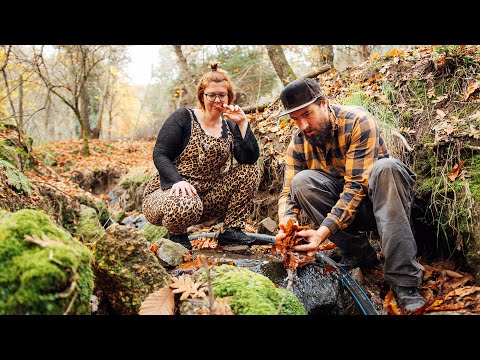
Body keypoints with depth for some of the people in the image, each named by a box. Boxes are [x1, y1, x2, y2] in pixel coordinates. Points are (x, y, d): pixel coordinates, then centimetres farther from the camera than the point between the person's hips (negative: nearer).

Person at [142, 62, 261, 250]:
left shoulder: (229, 127, 9)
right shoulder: (183, 118, -4)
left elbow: (250, 159, -6)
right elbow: (159, 155, -10)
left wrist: (242, 122, -11)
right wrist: (178, 181, -27)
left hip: (206, 198, 5)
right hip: (169, 192, -5)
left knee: (250, 171, -7)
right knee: (187, 206, -41)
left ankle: (232, 231, -4)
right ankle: (177, 234, -4)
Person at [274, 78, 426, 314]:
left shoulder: (358, 122, -20)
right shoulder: (298, 142, -5)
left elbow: (357, 185, -28)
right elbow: (288, 192, -8)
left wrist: (324, 231, -38)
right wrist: (287, 221, -32)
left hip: (384, 200, -3)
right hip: (342, 207, 4)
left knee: (386, 166, -36)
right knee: (302, 181, -22)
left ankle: (404, 282, -37)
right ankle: (358, 253, -12)